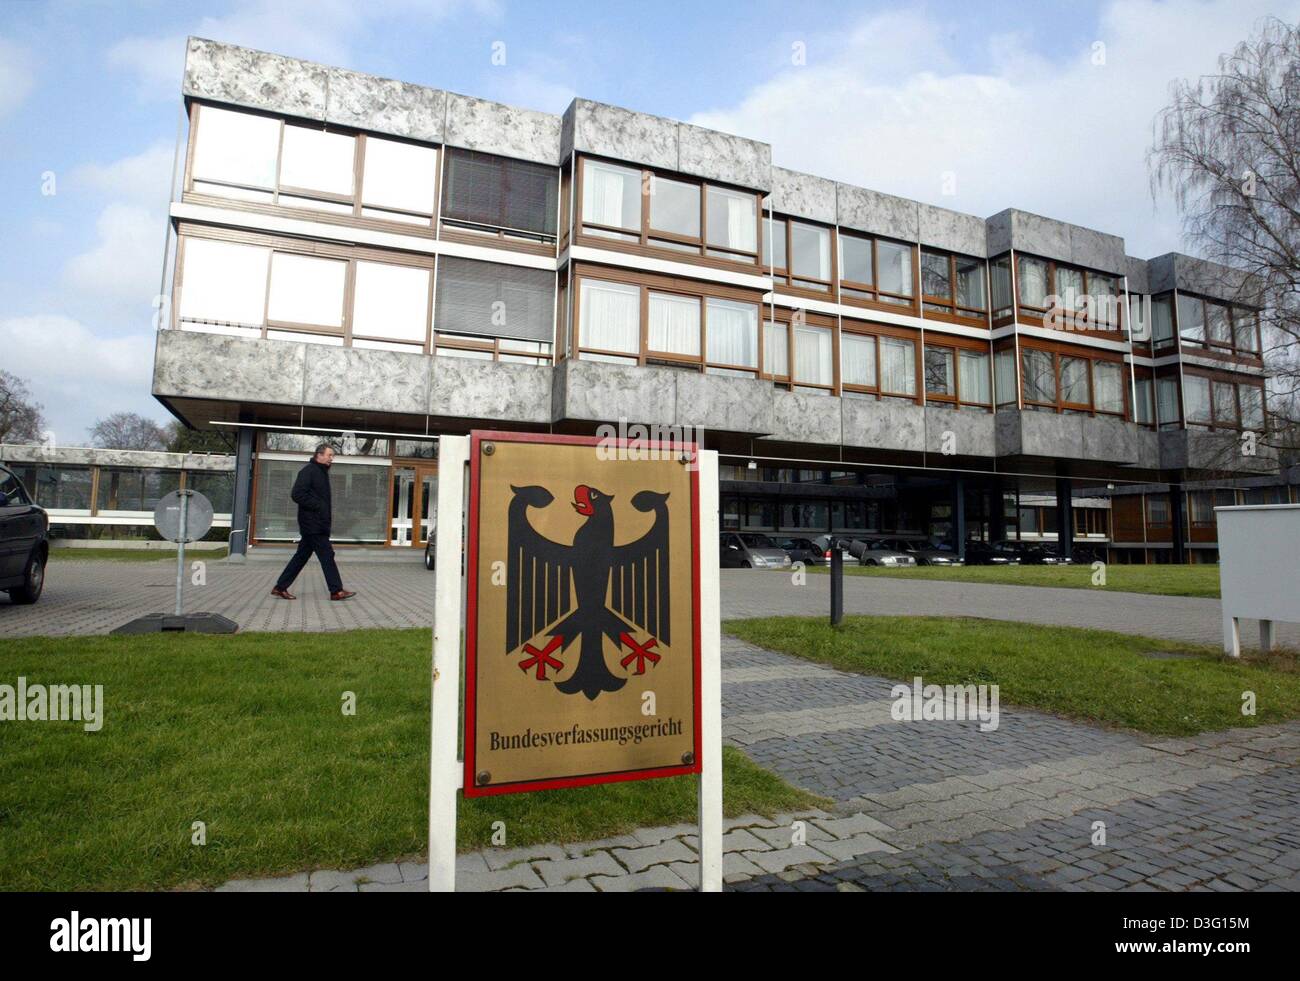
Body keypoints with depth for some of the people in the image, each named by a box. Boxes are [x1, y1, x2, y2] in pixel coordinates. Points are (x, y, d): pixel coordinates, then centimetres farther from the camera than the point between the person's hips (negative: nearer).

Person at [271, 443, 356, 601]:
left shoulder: (322, 472, 18)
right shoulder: (308, 471, -11)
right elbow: (297, 494, -20)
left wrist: (326, 512, 11)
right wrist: (318, 506, -19)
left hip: (318, 523, 10)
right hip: (312, 523, -10)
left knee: (302, 555, 12)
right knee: (326, 554, -7)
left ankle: (280, 587, 19)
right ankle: (336, 591, -3)